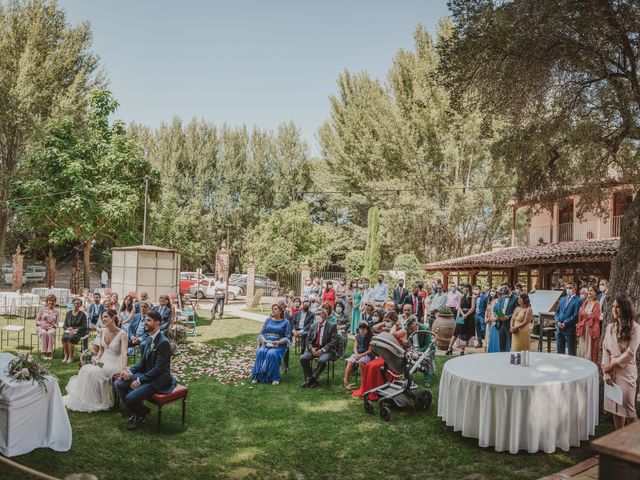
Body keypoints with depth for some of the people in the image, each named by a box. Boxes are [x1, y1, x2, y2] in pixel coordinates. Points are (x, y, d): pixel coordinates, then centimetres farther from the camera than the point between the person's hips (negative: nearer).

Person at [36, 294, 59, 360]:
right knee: (44, 333, -36)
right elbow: (37, 320, 7)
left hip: (51, 328, 1)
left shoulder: (56, 311, 14)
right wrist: (42, 324, -12)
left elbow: (56, 323, 13)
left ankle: (50, 352, -31)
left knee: (50, 333, -36)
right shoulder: (42, 310, 9)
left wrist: (52, 326, -8)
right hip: (41, 327, -1)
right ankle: (44, 353, -31)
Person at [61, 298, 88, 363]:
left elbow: (84, 327, -2)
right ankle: (66, 356, -21)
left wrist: (75, 330, -15)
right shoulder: (69, 313, 13)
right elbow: (64, 325, 14)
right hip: (68, 331, 3)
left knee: (71, 338, -34)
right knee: (64, 337, -30)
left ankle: (70, 357, -24)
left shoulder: (82, 314, 1)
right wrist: (68, 328, -7)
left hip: (78, 332, -3)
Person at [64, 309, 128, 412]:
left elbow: (124, 353, -27)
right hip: (103, 361, 6)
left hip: (115, 364, -6)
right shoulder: (103, 332, 6)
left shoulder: (122, 334, -15)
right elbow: (101, 350, 17)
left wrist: (124, 369, -42)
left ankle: (95, 402, -11)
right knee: (85, 369, -20)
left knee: (94, 372, -28)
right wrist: (96, 358, -5)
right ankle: (82, 399, -7)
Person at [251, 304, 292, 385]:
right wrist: (263, 340, -7)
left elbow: (287, 337, 1)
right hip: (266, 343, 3)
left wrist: (279, 342, -17)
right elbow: (261, 333, 15)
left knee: (272, 354, -33)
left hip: (279, 345, -3)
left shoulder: (285, 322, 7)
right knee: (260, 352, -28)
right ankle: (257, 376, -25)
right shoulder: (268, 320, 17)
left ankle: (274, 378, -25)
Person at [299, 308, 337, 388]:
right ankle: (309, 379, -9)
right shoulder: (312, 326, 13)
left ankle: (312, 378, -18)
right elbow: (308, 340, 13)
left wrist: (322, 350, -19)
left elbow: (333, 341, -9)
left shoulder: (332, 326, -2)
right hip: (313, 349, 4)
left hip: (326, 350, -4)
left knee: (322, 360, -36)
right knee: (303, 358, -22)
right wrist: (311, 348, -9)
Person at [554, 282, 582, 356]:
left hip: (569, 329, -6)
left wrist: (565, 323, -16)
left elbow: (575, 315, -14)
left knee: (571, 352, 2)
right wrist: (557, 321, -4)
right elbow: (557, 312, 14)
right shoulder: (562, 299, 17)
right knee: (559, 350, 13)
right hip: (559, 328, 7)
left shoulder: (578, 301, -6)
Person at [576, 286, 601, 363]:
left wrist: (585, 314, -3)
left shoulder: (597, 303, -5)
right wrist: (589, 314, -6)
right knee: (582, 347, 7)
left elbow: (595, 316, -11)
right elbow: (580, 313, 8)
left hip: (592, 328, -5)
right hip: (583, 328, 6)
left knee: (591, 348, -3)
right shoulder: (585, 302, 13)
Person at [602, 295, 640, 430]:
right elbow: (605, 349, 3)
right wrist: (606, 372, -4)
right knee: (615, 406, 9)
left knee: (627, 407, -2)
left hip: (626, 372, -4)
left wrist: (613, 364, -9)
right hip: (611, 372, 4)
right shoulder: (610, 327, 7)